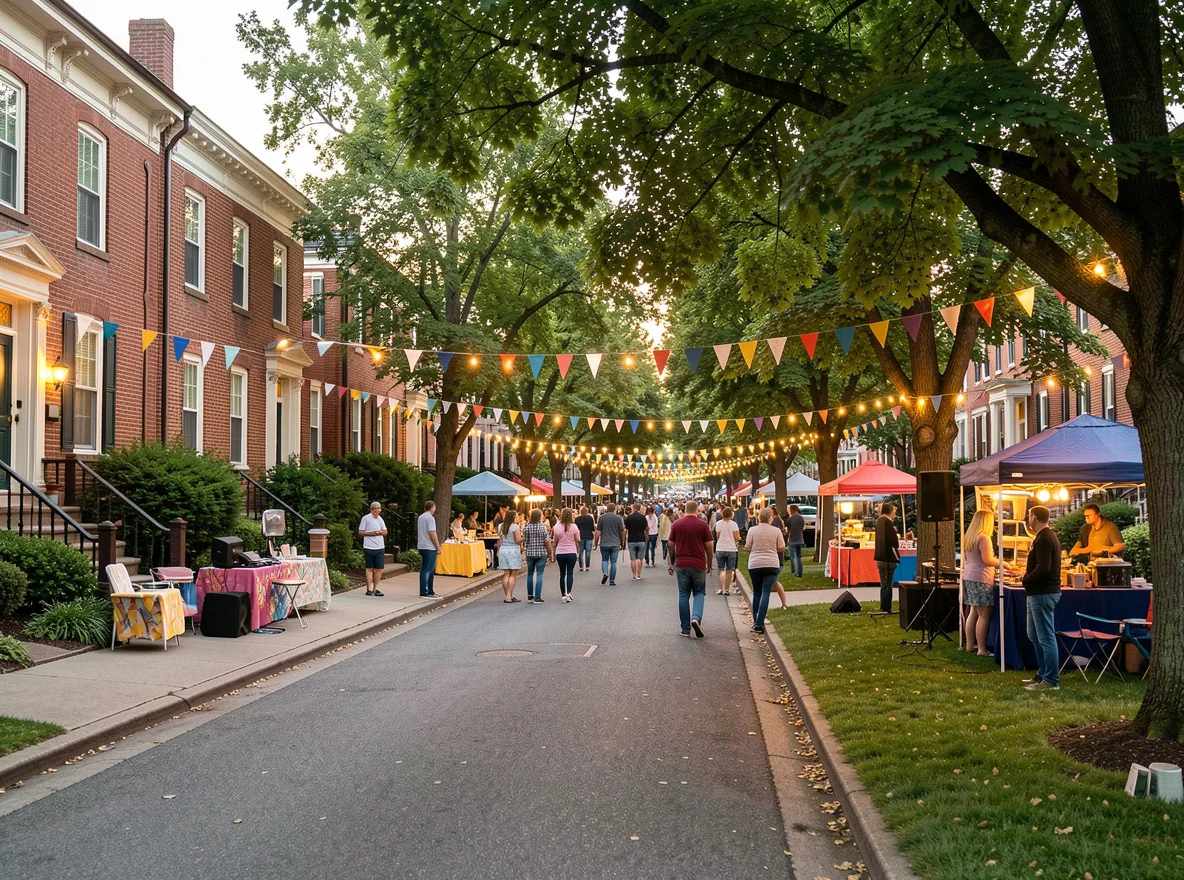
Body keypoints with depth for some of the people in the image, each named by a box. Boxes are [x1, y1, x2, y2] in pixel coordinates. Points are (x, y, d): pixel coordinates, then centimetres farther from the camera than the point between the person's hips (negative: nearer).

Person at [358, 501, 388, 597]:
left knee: (379, 568, 2)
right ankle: (369, 589, 5)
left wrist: (381, 532, -5)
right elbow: (360, 532, -3)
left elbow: (385, 532, 17)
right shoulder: (366, 518, -3)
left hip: (380, 547, 5)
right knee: (370, 568, 1)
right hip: (369, 547, -5)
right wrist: (371, 533, -15)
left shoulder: (380, 519, 14)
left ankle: (375, 588, 11)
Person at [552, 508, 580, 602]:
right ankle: (568, 593, -12)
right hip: (571, 552, -1)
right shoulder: (574, 527, -9)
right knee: (570, 573, 4)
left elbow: (555, 540, -1)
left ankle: (563, 595, 11)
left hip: (560, 553, 1)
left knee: (562, 574, 10)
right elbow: (577, 540, -3)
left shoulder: (557, 526, -7)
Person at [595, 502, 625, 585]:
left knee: (604, 560, 13)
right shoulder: (618, 518, -1)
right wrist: (622, 543, 19)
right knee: (613, 562, 5)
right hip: (615, 544, 0)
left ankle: (605, 573, -11)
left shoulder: (601, 517, -1)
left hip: (604, 544, 0)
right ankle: (612, 580, 5)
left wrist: (596, 543, 7)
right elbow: (622, 532, 5)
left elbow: (598, 532, -2)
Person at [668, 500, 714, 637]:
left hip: (681, 564, 1)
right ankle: (696, 618, -13)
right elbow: (709, 546, -2)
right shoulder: (702, 525, -3)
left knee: (683, 595, 8)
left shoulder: (676, 524, 2)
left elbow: (671, 545, 5)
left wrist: (671, 563, 16)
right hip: (698, 565, -1)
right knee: (699, 593, 12)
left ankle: (686, 629, 9)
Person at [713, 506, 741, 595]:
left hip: (720, 549, 0)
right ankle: (727, 589, 12)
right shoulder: (733, 524, -5)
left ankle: (722, 589, -7)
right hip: (731, 549, 0)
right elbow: (737, 537, -8)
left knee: (722, 570, 4)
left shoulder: (718, 523, -5)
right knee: (729, 571, 9)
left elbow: (717, 536, -2)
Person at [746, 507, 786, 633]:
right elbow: (781, 548, 1)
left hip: (754, 565, 1)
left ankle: (756, 622, 21)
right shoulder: (776, 531, -2)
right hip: (771, 565, -1)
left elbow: (747, 548, 0)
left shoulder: (752, 530, -2)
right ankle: (759, 624, -12)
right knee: (765, 593, -3)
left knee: (756, 593, 15)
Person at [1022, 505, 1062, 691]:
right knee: (1034, 635, 18)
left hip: (1043, 594, -11)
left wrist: (1026, 579, -11)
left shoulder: (1043, 539, -17)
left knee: (1045, 637, -7)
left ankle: (1051, 681, -3)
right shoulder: (1047, 536, 16)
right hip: (1039, 593, 11)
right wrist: (1028, 577, 9)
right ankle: (1043, 674, 25)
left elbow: (1043, 569, -26)